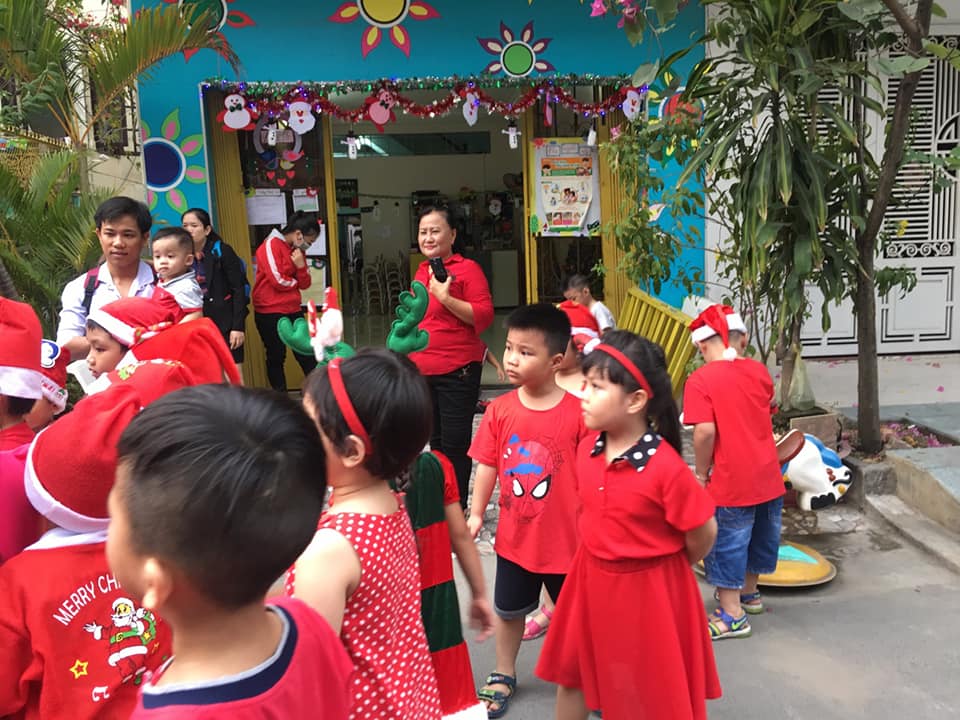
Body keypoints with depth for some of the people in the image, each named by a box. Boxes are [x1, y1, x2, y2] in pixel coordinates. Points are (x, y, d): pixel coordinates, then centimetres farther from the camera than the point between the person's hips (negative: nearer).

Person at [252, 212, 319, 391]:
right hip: (269, 312, -7)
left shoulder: (297, 250, 11)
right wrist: (295, 282, 0)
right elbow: (278, 281, -19)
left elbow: (304, 284, 7)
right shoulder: (271, 245, -13)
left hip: (293, 310, 7)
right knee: (276, 357, 5)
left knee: (306, 354, 7)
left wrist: (301, 266, -12)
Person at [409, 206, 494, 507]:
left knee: (455, 445, 0)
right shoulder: (421, 271, 12)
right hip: (422, 371, 7)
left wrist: (445, 297, -23)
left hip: (457, 372, -7)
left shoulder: (467, 269, -9)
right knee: (436, 442, 17)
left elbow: (484, 316, -17)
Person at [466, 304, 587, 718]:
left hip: (566, 538, -3)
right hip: (514, 536, 3)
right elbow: (487, 465, -2)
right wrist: (476, 513, -5)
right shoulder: (500, 410, -8)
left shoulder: (576, 413, -18)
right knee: (508, 610, 22)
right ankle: (503, 676, 44)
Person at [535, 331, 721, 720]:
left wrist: (666, 567, 2)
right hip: (592, 579, 6)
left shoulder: (666, 467, -27)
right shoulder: (587, 448, -7)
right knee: (571, 672, 20)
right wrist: (601, 556, 10)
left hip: (649, 587, -6)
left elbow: (702, 532, -15)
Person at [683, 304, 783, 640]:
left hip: (731, 482, -7)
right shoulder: (759, 370, 2)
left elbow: (705, 431, -24)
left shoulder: (700, 380, -17)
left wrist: (701, 472, -11)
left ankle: (733, 616, 17)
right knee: (758, 535, 23)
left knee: (726, 543, 8)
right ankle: (749, 593, 44)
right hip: (768, 477, 7)